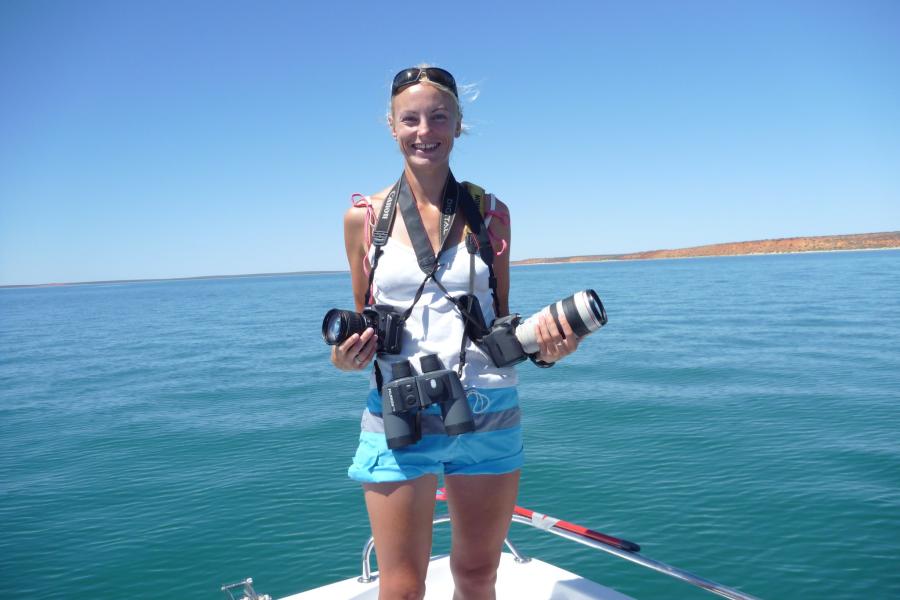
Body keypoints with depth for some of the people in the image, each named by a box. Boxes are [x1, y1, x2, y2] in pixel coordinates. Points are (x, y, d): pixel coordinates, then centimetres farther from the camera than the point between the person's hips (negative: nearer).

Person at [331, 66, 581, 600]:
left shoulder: (492, 213, 4)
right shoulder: (365, 217, 1)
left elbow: (502, 320, 10)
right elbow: (362, 324, 10)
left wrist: (544, 346, -9)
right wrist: (346, 356, -11)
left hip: (491, 412, 2)